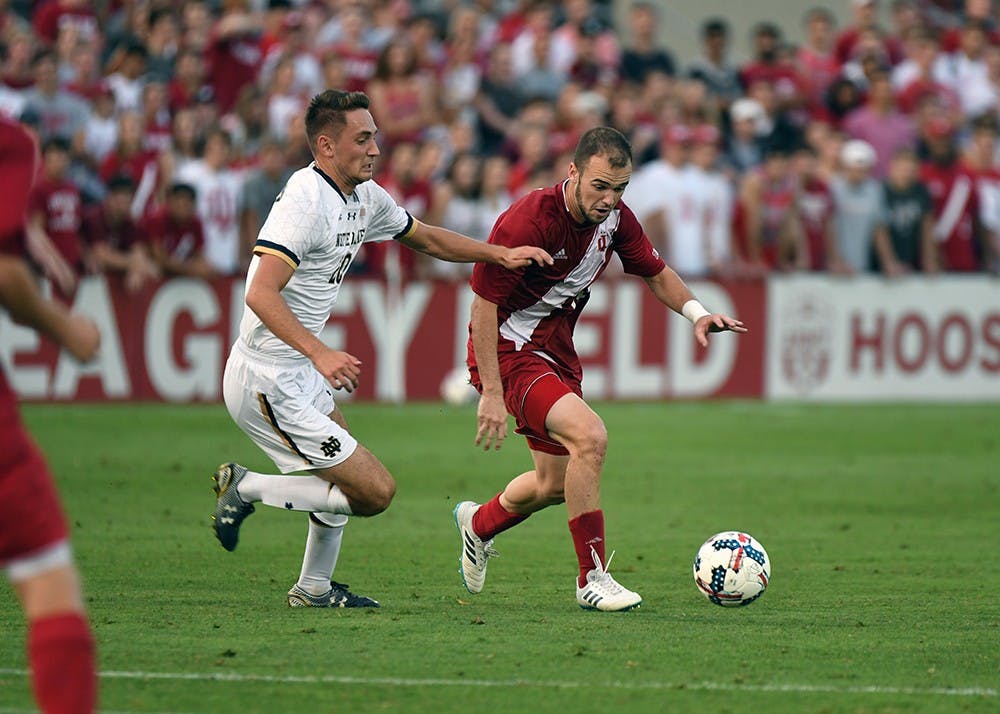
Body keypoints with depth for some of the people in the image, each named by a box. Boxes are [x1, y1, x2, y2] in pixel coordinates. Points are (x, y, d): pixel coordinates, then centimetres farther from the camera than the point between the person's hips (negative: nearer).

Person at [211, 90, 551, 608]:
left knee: (345, 474, 27)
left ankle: (314, 587, 40)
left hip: (301, 372, 10)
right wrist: (319, 353, -42)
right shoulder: (305, 200, -21)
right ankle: (247, 488, -2)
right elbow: (261, 294, -31)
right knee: (375, 491, -10)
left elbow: (426, 238, 26)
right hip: (271, 383, -10)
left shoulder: (365, 197, 8)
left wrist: (501, 254, 16)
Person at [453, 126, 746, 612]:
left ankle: (479, 523, 48)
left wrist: (696, 313, -7)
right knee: (589, 436, -27)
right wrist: (491, 393, -26)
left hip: (557, 352, 8)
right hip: (509, 351, -8)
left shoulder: (614, 217, -4)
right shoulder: (527, 221, -26)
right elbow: (484, 305, -23)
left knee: (556, 484, 17)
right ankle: (593, 578, -18)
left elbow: (655, 272, 12)